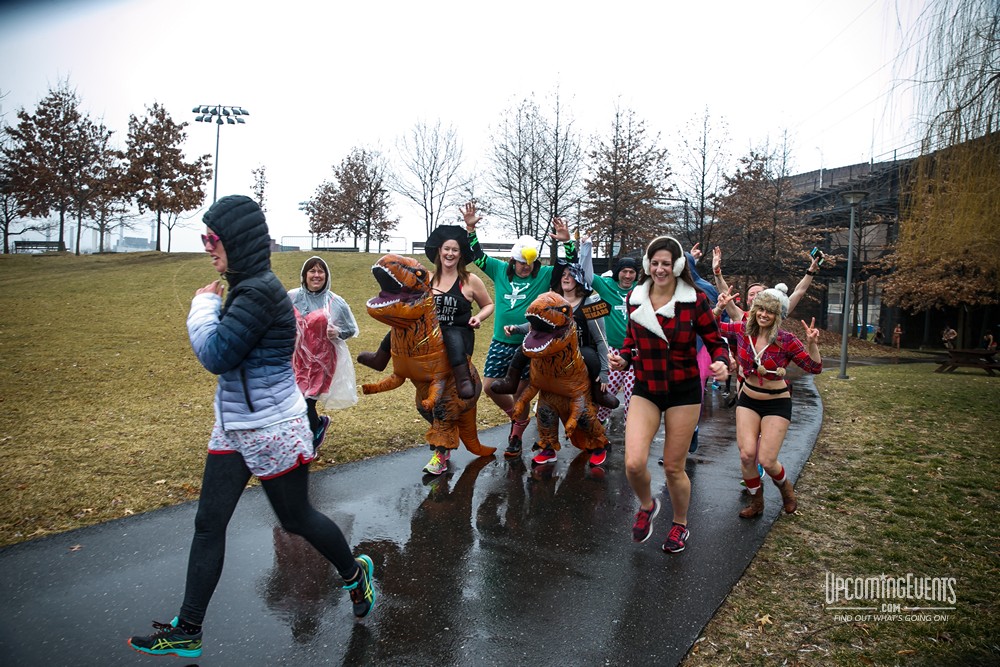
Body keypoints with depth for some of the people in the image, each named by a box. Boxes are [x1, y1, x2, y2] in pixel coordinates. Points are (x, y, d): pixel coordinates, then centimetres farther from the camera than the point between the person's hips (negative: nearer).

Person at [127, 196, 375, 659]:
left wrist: (203, 307, -12)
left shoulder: (260, 291, -23)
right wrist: (210, 309, 2)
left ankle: (355, 574, 37)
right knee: (208, 523, 11)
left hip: (272, 430, -9)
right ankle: (187, 631, 24)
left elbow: (216, 355, -24)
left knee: (296, 519, 10)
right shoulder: (245, 287, 6)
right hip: (233, 428, 9)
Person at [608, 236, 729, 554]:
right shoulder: (635, 298, -1)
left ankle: (680, 525, 36)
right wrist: (623, 358, -7)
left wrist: (721, 362, -23)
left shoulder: (695, 300, -10)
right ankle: (647, 505, 22)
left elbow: (715, 342, -2)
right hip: (645, 390, 2)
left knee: (673, 467, 6)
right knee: (634, 463, -13)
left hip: (683, 392, -2)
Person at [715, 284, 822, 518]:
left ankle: (785, 488, 31)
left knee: (767, 460, -6)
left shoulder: (786, 340, -15)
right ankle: (756, 501, 18)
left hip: (777, 403, -3)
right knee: (747, 454, -8)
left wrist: (812, 344, -28)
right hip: (748, 400, 3)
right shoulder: (743, 330, -6)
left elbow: (814, 368, -12)